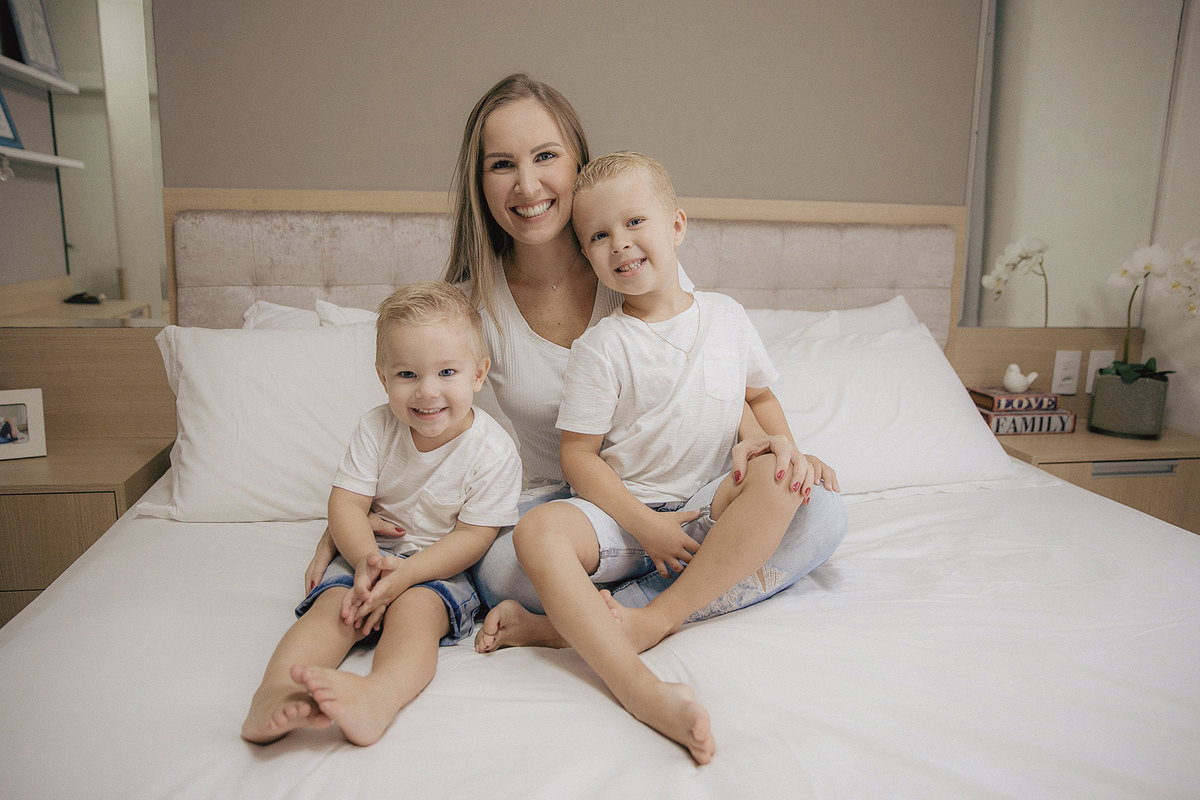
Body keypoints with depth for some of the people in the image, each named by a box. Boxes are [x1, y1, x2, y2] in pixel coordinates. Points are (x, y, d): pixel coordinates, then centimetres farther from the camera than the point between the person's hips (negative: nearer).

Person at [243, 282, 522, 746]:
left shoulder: (493, 451, -14)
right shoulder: (376, 429, -5)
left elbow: (472, 537, -14)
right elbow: (346, 503, -6)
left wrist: (404, 575, -27)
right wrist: (365, 560, -27)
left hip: (445, 566, -3)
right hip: (370, 553, 4)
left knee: (415, 609, -32)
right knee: (334, 604, -24)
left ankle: (377, 697, -57)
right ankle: (274, 695, -42)